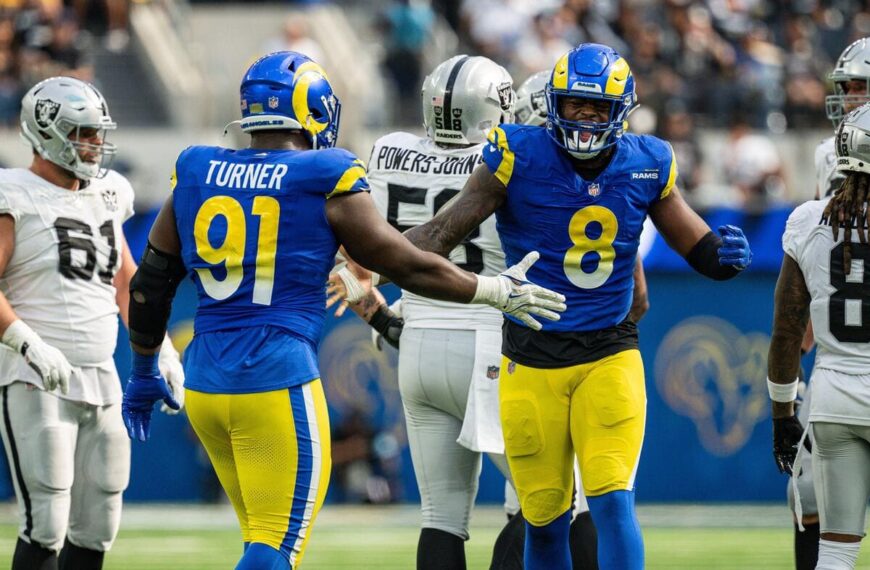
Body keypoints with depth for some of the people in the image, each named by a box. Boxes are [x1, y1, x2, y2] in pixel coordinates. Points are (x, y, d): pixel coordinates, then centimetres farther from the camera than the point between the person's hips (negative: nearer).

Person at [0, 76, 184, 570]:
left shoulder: (105, 197, 15)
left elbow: (126, 281, 26)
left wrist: (160, 348, 17)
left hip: (100, 381, 7)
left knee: (95, 529, 8)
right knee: (45, 527, -13)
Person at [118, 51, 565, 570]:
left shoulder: (197, 174, 9)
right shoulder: (324, 182, -6)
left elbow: (150, 285, 15)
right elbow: (407, 265, 2)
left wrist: (144, 371, 28)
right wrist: (497, 291, 16)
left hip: (206, 387, 6)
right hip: (277, 384, -6)